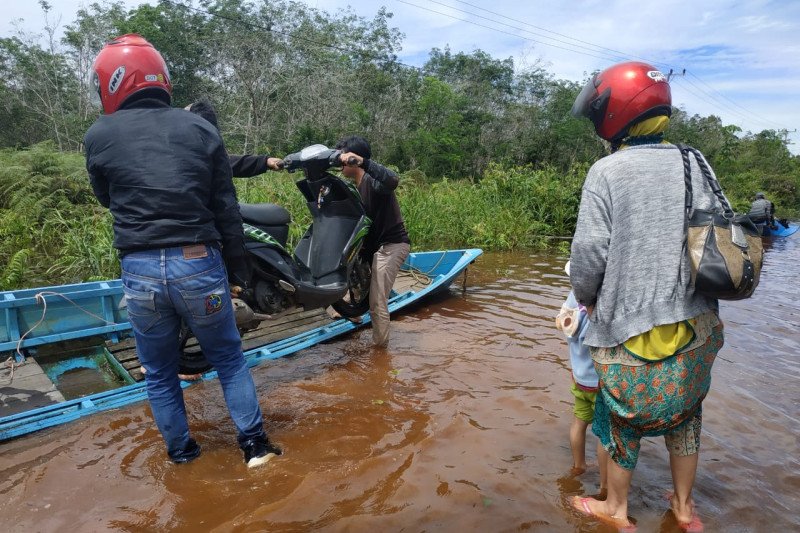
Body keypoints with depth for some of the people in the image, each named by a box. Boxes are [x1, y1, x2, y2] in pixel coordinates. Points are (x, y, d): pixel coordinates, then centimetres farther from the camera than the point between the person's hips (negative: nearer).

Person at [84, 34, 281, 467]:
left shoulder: (98, 137, 2)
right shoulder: (199, 128, 2)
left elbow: (106, 198, 18)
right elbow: (226, 208, 2)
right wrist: (238, 266, 11)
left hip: (139, 270, 0)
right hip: (199, 264, 0)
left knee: (159, 374, 19)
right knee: (229, 360, 17)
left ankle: (181, 452, 32)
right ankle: (255, 444, 21)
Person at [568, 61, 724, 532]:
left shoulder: (606, 172, -12)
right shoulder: (694, 165, 2)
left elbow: (590, 254, -14)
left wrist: (585, 299, 4)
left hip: (630, 327, -5)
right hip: (696, 325, 5)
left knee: (623, 420, 14)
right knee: (685, 414, 22)